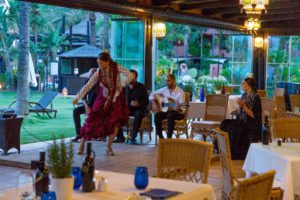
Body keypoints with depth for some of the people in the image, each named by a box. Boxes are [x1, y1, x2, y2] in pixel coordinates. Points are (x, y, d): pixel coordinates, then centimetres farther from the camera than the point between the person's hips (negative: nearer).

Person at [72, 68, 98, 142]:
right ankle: (79, 134, -17)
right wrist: (87, 107, -20)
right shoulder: (88, 82, -2)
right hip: (89, 105, 5)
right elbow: (83, 97, -3)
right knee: (75, 110, -18)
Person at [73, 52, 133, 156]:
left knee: (115, 122, -10)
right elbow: (88, 85, -7)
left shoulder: (116, 67, -11)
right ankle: (82, 145, 8)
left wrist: (120, 85, -16)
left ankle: (109, 147, 7)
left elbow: (130, 76, -18)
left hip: (116, 98, 0)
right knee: (92, 121, -5)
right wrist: (77, 97, -10)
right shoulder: (99, 72, -7)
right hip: (103, 98, 0)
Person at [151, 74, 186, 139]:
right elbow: (152, 94, 15)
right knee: (157, 115, -25)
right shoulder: (164, 89, 2)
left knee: (170, 116, -37)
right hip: (166, 111, 5)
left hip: (177, 113, -5)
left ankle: (169, 138, -29)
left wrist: (178, 109, -42)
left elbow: (183, 110, -19)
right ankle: (160, 137, -19)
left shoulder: (180, 92, -14)